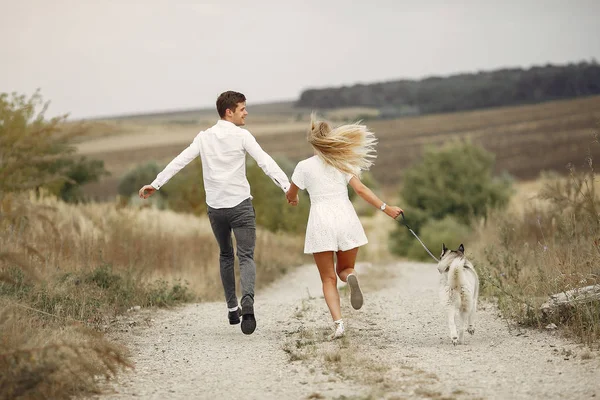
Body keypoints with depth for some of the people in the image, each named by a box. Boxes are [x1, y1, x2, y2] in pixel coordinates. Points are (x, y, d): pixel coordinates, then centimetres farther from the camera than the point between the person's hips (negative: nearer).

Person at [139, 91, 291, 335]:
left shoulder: (204, 137, 6)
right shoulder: (241, 136, -6)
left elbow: (179, 162, 5)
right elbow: (265, 162, -15)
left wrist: (155, 185, 10)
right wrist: (287, 186, -21)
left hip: (215, 207, 4)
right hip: (240, 204, -4)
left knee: (225, 255, 21)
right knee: (246, 257, -5)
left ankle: (232, 308, 21)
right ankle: (247, 299, -32)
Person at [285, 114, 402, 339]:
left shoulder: (304, 166, 2)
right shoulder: (342, 163, 5)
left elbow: (290, 196, 13)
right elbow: (360, 189, -6)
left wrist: (293, 199, 37)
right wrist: (385, 208, -6)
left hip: (321, 225, -2)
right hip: (346, 219, 2)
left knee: (328, 279, 5)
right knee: (345, 268, 20)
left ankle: (338, 322, -15)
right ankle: (351, 278, -18)